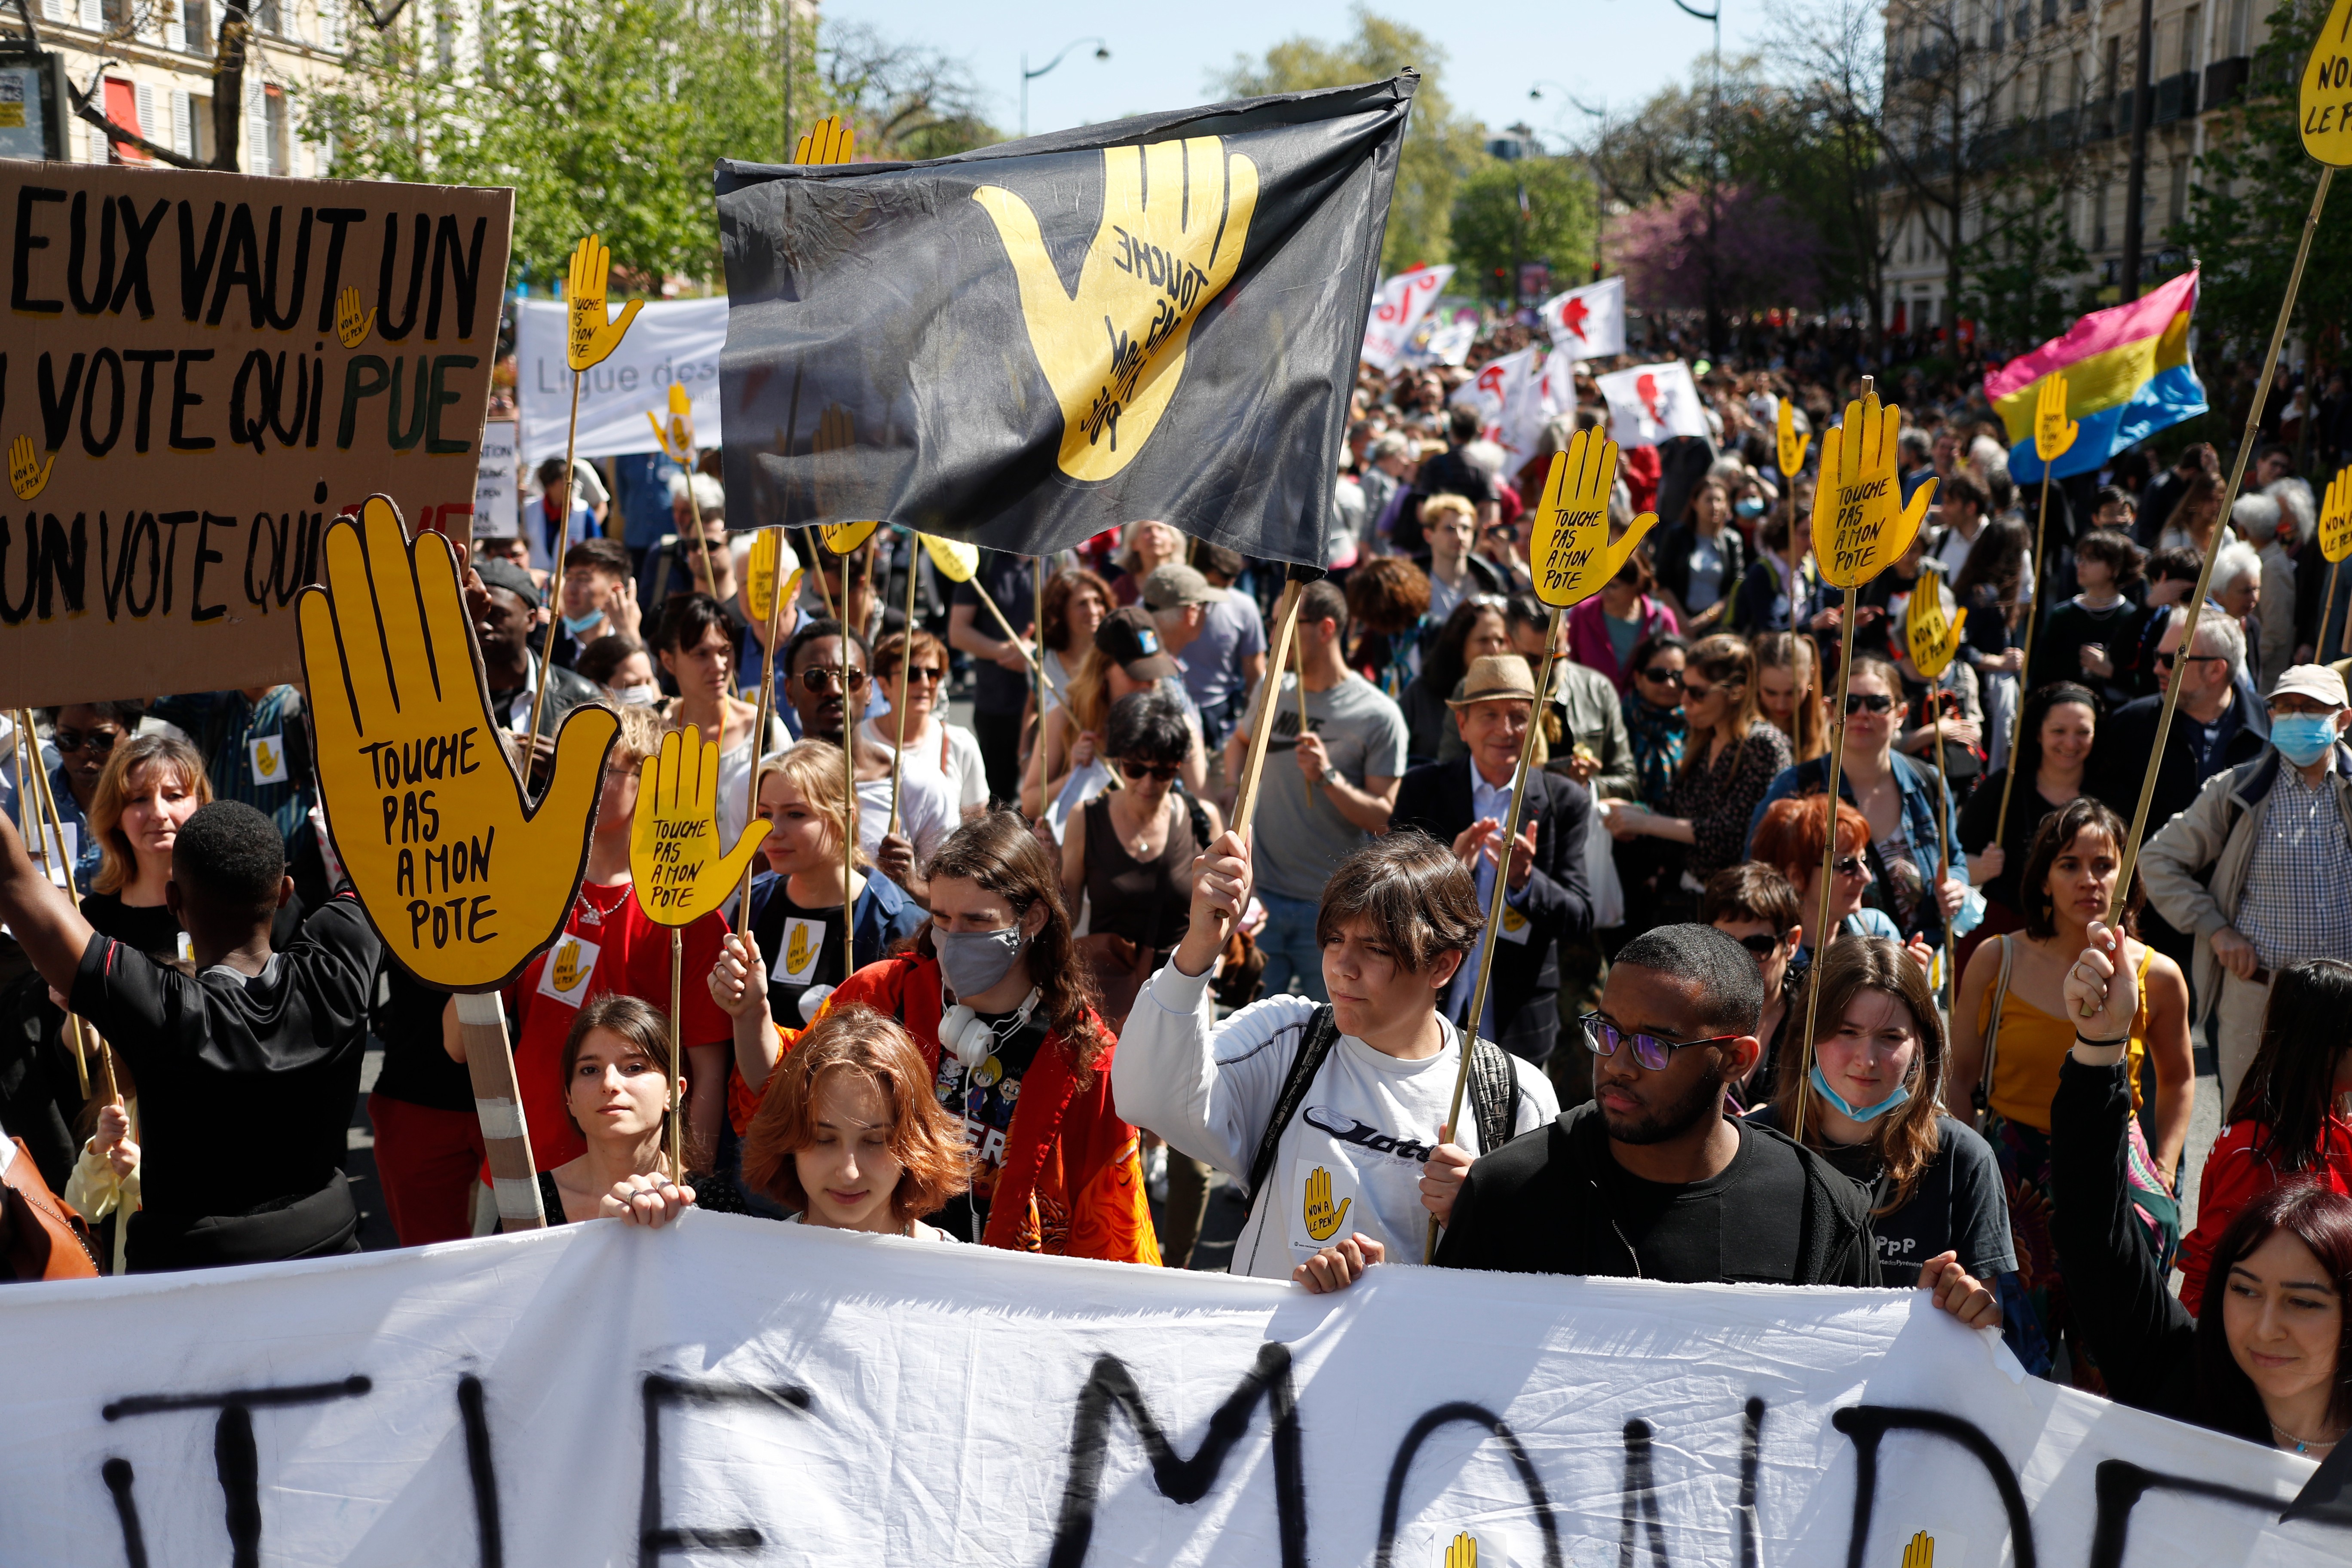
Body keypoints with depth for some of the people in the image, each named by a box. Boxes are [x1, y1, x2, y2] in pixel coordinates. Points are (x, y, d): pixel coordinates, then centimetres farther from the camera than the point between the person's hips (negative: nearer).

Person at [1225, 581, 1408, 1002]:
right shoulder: (1272, 690, 6)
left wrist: (1328, 777, -24)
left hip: (1331, 907, -4)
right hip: (1260, 893, 4)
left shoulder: (1378, 716, -9)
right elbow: (1241, 741, 28)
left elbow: (1383, 819, -11)